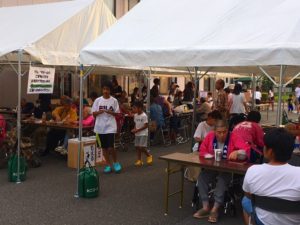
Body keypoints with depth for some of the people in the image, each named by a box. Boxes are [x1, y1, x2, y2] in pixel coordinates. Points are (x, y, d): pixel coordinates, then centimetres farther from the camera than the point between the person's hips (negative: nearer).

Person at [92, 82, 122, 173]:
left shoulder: (114, 100, -1)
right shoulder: (98, 100, 3)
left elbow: (117, 113, 2)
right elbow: (94, 113, 5)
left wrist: (111, 112, -16)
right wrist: (99, 112, -15)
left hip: (110, 127, -3)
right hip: (100, 127, 3)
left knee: (110, 147, -10)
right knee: (104, 147, 9)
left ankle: (115, 162, 14)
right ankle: (108, 164, 22)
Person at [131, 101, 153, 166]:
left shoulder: (144, 115, -16)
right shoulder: (135, 115, 6)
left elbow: (146, 125, -17)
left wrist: (138, 130, -20)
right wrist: (134, 129, -5)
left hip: (143, 133, -7)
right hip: (137, 134, 7)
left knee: (142, 147, -12)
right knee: (137, 147, 6)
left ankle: (149, 156, 13)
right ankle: (139, 161, 14)